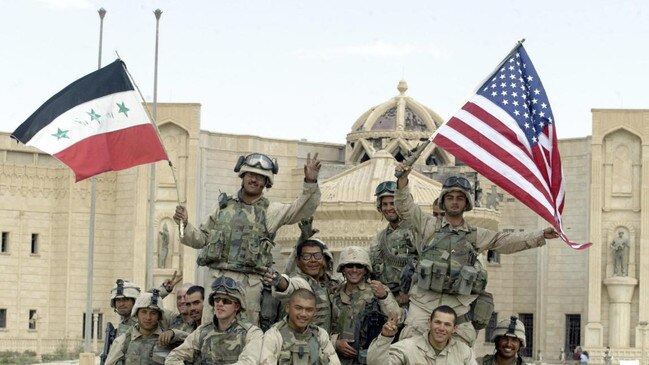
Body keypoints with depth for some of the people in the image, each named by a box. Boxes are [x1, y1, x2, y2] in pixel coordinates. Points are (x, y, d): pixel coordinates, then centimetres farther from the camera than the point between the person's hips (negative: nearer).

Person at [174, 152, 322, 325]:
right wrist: (185, 225, 3)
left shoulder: (271, 211, 9)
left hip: (249, 282, -2)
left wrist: (310, 182, -17)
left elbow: (303, 209, -4)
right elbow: (201, 238, 21)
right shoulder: (224, 206, 16)